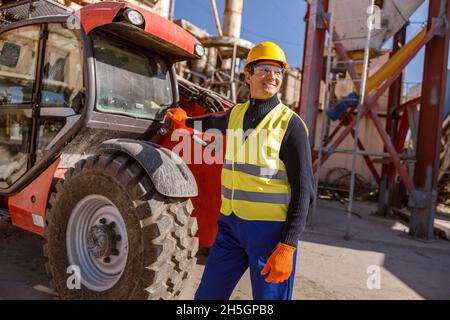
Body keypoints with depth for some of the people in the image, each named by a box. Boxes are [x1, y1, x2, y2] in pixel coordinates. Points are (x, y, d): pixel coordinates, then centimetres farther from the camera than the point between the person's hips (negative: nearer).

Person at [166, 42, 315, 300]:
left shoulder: (290, 125, -10)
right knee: (208, 294, 13)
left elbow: (303, 190, -12)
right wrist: (186, 120, 50)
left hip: (270, 228, -5)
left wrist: (287, 247, -18)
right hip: (232, 224, 6)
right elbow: (218, 122, 34)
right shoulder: (237, 113, 8)